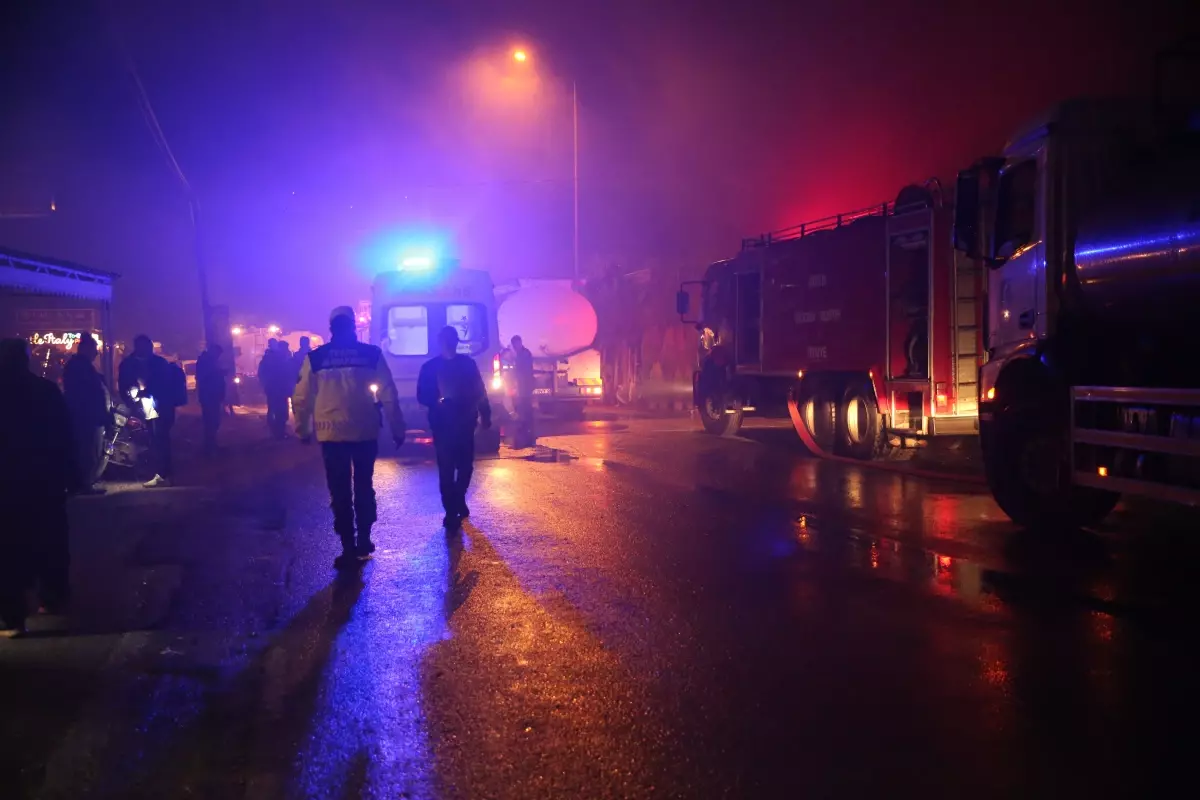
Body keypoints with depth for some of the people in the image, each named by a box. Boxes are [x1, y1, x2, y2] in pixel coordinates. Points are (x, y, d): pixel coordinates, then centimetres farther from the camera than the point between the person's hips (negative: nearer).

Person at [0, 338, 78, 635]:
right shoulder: (48, 390, -1)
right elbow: (65, 436, -1)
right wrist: (70, 474, 3)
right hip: (46, 479, 2)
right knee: (50, 540, 16)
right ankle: (54, 597, 25)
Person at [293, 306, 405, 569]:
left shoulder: (315, 357, -2)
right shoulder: (371, 354, -3)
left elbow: (301, 398, 0)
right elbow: (389, 395, -4)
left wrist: (303, 429, 13)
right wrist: (397, 428, 4)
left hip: (331, 433, -1)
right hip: (365, 432, 1)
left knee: (340, 491, 6)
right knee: (363, 487, 18)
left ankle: (349, 547, 4)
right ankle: (364, 540, 23)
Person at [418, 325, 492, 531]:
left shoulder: (468, 363, 7)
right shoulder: (430, 367, 2)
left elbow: (479, 392, 9)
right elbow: (422, 396, -2)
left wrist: (485, 415, 5)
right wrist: (438, 401, -20)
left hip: (465, 423, 2)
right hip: (442, 425, -2)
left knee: (466, 466, 8)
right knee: (446, 469, -4)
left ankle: (458, 501, 32)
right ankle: (451, 512, 2)